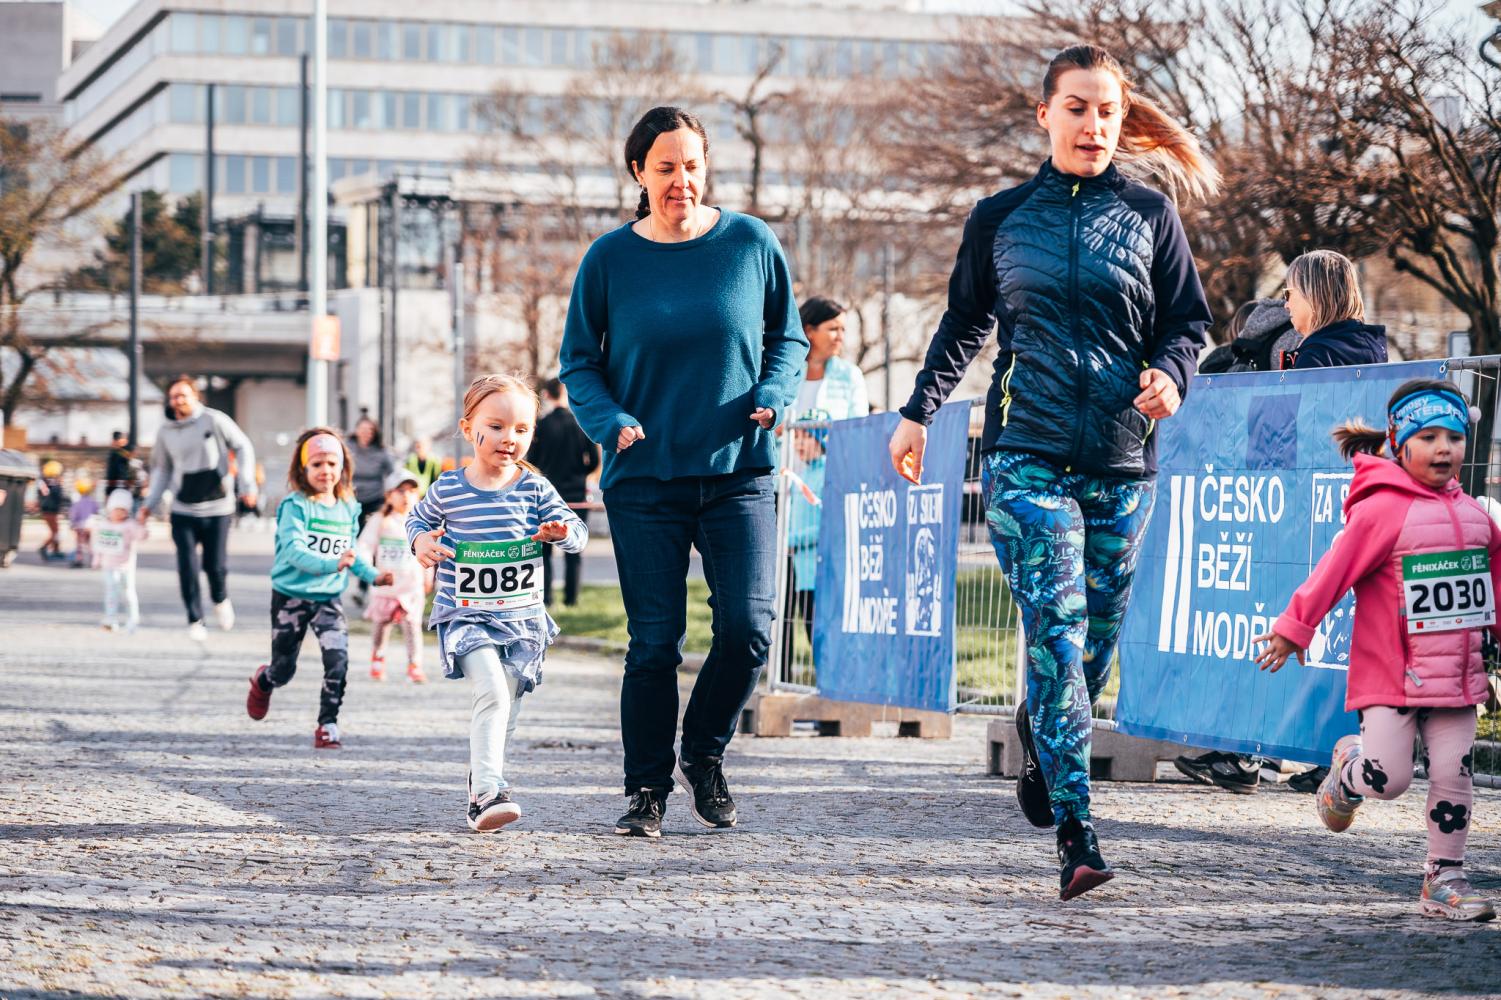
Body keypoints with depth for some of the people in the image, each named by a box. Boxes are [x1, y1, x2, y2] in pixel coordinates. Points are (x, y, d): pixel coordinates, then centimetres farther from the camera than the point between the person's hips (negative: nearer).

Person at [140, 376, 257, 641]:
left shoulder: (215, 421, -7)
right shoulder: (166, 432, 3)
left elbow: (243, 448, 0)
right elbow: (162, 469, 15)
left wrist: (247, 483, -10)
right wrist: (150, 503, 5)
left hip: (217, 509, -2)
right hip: (183, 510, 2)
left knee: (215, 565, -1)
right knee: (187, 568, -6)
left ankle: (221, 600, 32)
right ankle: (195, 621, 8)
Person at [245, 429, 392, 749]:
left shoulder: (348, 509, 4)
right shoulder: (295, 505, -14)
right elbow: (293, 550, -27)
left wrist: (372, 575, 4)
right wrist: (331, 564, -40)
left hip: (328, 598, 3)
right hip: (291, 596, -3)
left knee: (338, 659, -18)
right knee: (284, 669, 11)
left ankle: (328, 724, -6)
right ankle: (262, 681, 48)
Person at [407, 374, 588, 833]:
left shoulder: (534, 488, 1)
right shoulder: (447, 490, -2)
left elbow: (577, 530, 3)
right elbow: (417, 518, 15)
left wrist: (562, 531, -20)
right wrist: (421, 541, -7)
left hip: (522, 618, 3)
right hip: (465, 617, -3)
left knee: (504, 712, 10)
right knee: (492, 691, -25)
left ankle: (483, 795, 27)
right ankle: (488, 792, -31)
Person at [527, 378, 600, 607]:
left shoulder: (541, 425, -8)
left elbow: (531, 462, -5)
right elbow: (594, 461, -1)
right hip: (576, 493, 2)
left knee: (543, 549, 7)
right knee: (574, 550, 8)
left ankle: (544, 595, -1)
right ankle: (571, 596, 6)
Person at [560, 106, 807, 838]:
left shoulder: (751, 244, 2)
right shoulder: (611, 258, 1)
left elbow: (788, 337, 13)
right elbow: (578, 361, 7)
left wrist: (774, 395, -7)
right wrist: (611, 421, -11)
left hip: (737, 469, 1)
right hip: (645, 476, 0)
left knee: (748, 628, -9)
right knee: (654, 640, 0)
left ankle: (703, 752, 16)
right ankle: (646, 789, 13)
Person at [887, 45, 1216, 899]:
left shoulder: (1150, 215, 8)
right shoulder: (1001, 218, 9)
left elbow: (1189, 321, 11)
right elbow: (965, 323, 20)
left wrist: (1170, 373, -9)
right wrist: (920, 411, 20)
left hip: (1121, 461, 2)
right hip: (1028, 453, -1)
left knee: (1095, 644, 7)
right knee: (1056, 634, -14)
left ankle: (1040, 751, 39)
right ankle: (1077, 836, -18)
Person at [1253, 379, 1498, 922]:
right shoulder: (1381, 509, -9)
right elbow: (1336, 568, -12)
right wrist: (1294, 627, -16)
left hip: (1455, 671, 5)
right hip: (1390, 670, -5)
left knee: (1453, 774, 2)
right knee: (1389, 778, -10)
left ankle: (1445, 878, 13)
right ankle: (1347, 764, 24)